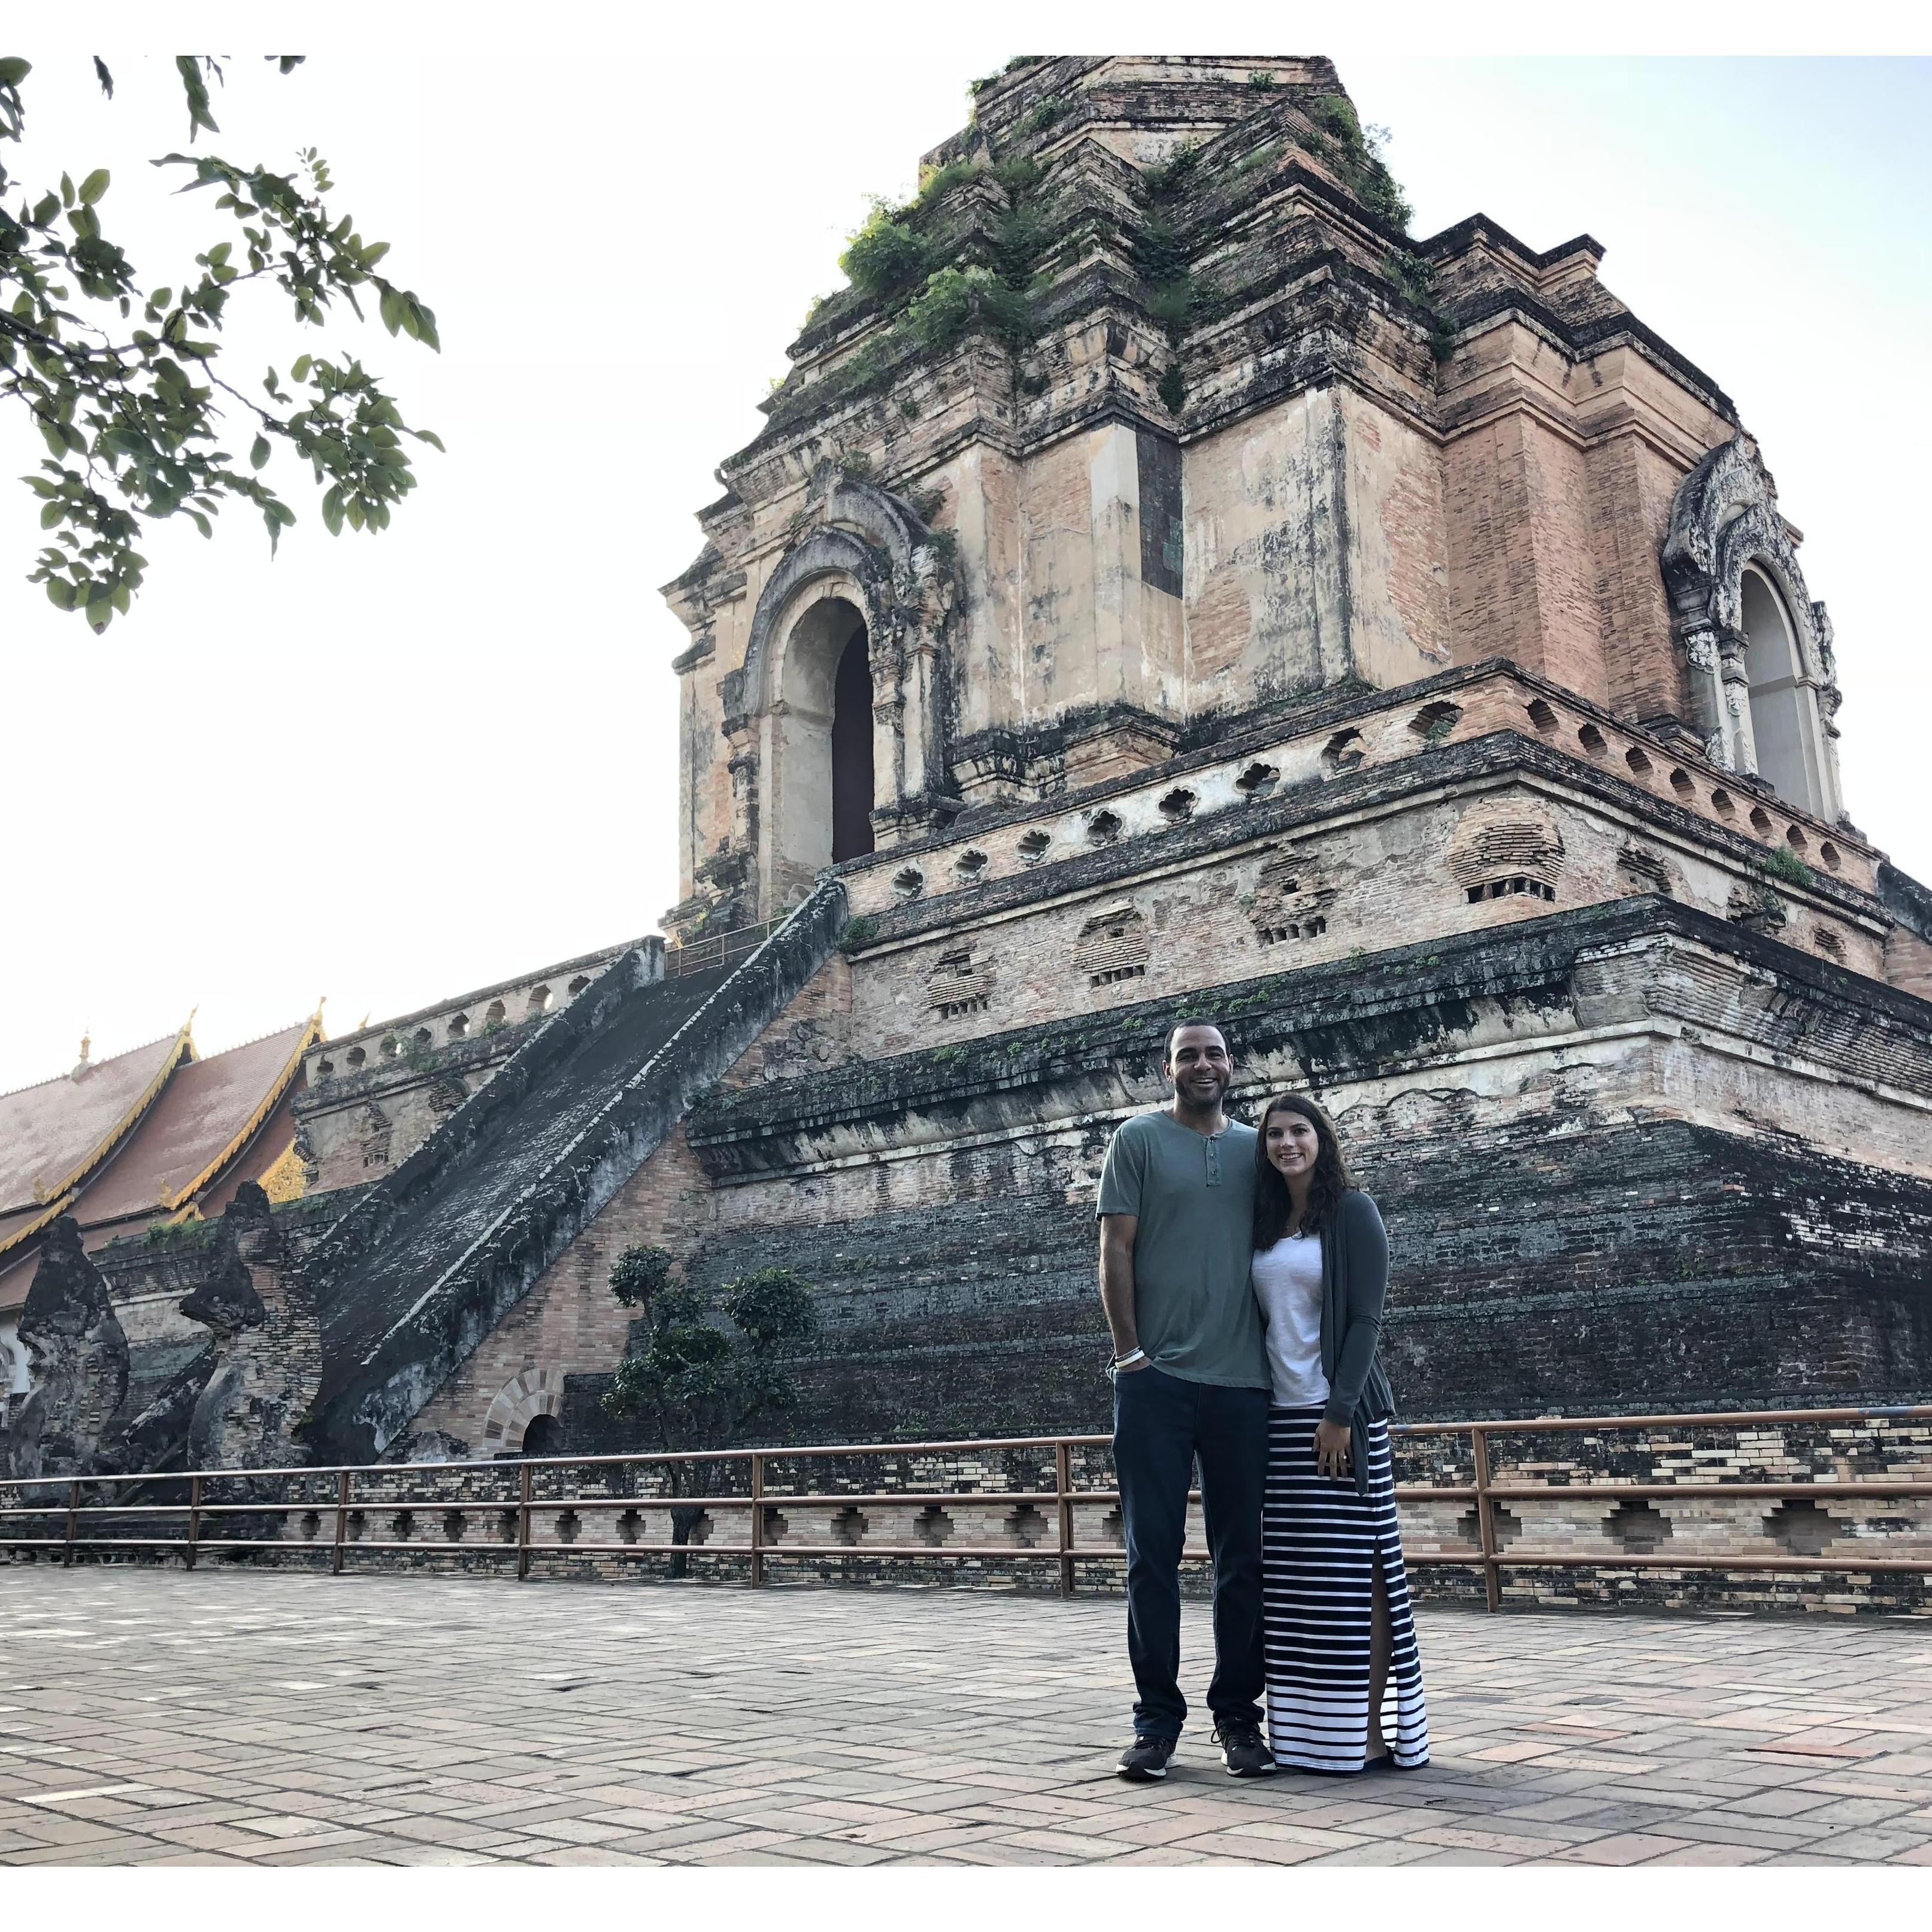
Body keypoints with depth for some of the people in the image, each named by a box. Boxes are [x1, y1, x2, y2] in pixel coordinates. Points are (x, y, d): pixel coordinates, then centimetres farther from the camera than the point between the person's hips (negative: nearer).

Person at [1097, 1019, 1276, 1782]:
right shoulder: (1139, 1139, 4)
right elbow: (1114, 1250, 0)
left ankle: (1237, 1716, 19)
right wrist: (1129, 1350, -7)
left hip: (1244, 1382, 3)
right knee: (1153, 1554, 0)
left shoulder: (1257, 1148, 13)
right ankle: (1156, 1718, 10)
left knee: (1243, 1558, 8)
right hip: (1157, 1378, -3)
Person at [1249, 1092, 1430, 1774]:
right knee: (1295, 1579, 6)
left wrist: (1340, 1412, -16)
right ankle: (1306, 1733, 11)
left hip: (1339, 1415, -6)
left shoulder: (1351, 1211, -2)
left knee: (1354, 1575, -4)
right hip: (1280, 1416, 6)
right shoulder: (1266, 1225, 15)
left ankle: (1368, 1734, 2)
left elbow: (1365, 1319, -9)